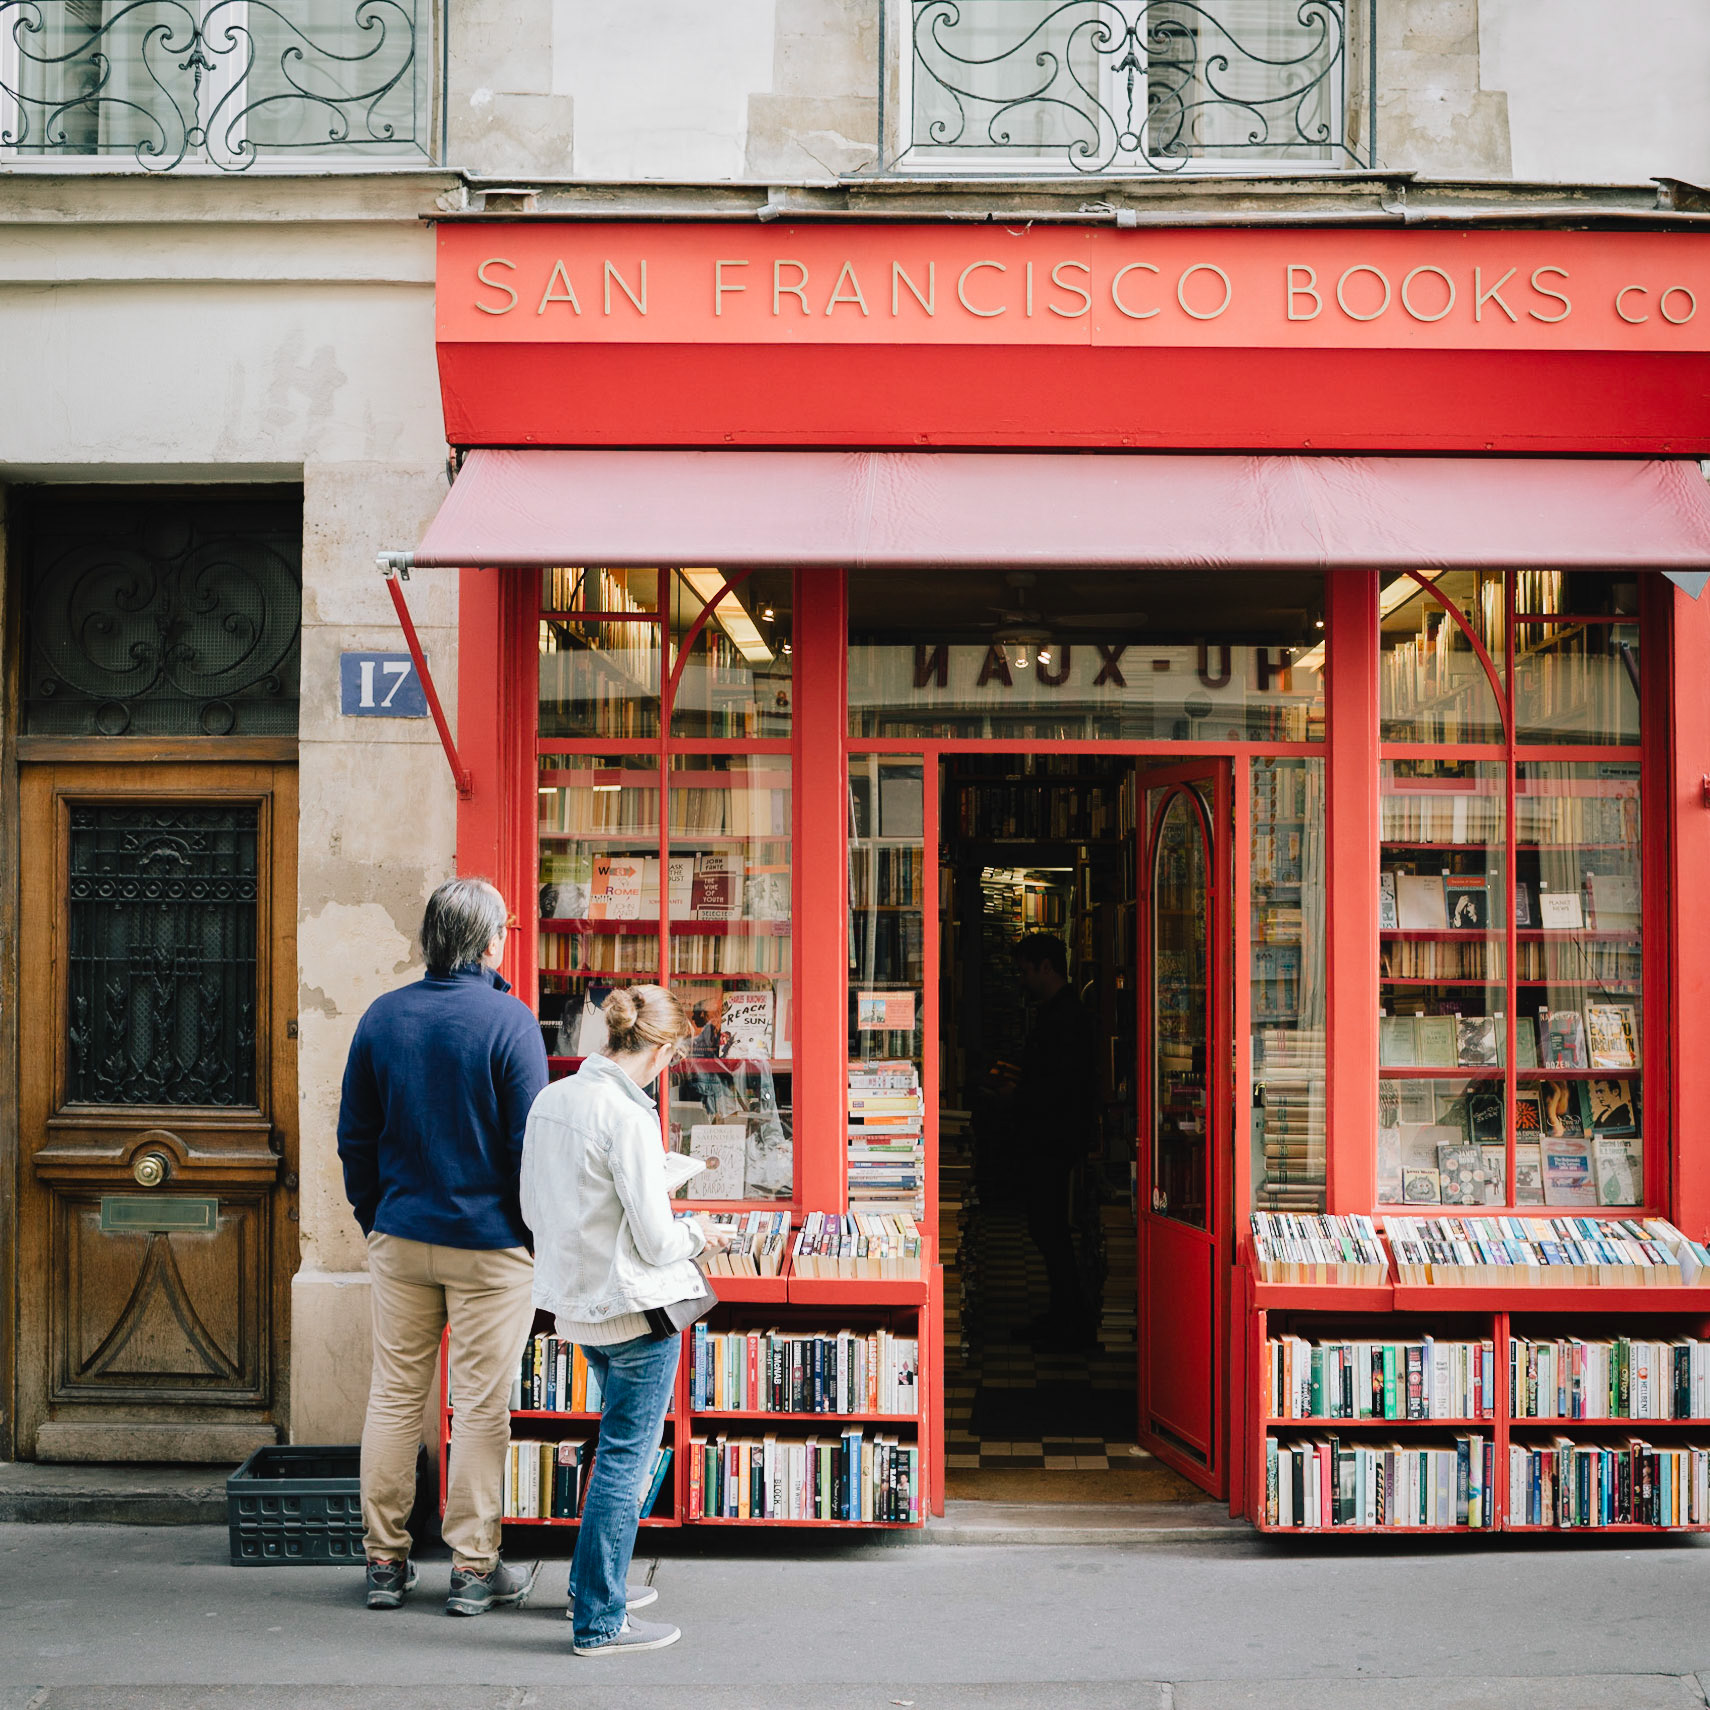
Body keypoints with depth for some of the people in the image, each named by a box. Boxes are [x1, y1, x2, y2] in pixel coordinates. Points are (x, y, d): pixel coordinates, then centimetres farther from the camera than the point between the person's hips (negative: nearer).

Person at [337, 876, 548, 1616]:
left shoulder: (382, 1016, 3)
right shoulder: (507, 1020, -12)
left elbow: (354, 1136, 8)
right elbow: (530, 1140, -12)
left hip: (400, 1238, 4)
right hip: (489, 1245, -4)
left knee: (394, 1394, 11)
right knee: (481, 1404, 3)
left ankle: (385, 1560, 17)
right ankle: (473, 1568, 9)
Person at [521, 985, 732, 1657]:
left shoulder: (551, 1099, 3)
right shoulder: (628, 1117, -22)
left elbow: (534, 1210, 11)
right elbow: (655, 1240, -19)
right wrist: (697, 1236, 1)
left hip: (576, 1305, 9)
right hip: (636, 1307, -8)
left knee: (621, 1444, 25)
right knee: (625, 1458, 2)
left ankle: (592, 1582, 34)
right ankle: (599, 1620, 8)